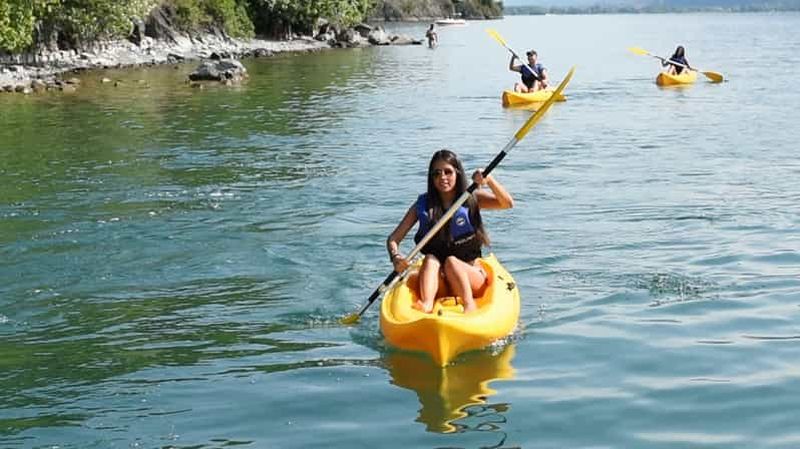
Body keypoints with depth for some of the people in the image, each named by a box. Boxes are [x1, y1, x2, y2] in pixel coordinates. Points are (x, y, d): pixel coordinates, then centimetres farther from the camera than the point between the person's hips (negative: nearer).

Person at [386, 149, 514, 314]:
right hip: (439, 284, 1)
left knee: (451, 261, -29)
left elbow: (508, 203, -16)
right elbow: (393, 239, -1)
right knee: (430, 259, -27)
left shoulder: (472, 199, 0)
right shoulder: (422, 205, 2)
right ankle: (426, 304, -49)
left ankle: (470, 306, -44)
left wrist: (489, 180, -32)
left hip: (471, 278, -1)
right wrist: (395, 257, -23)